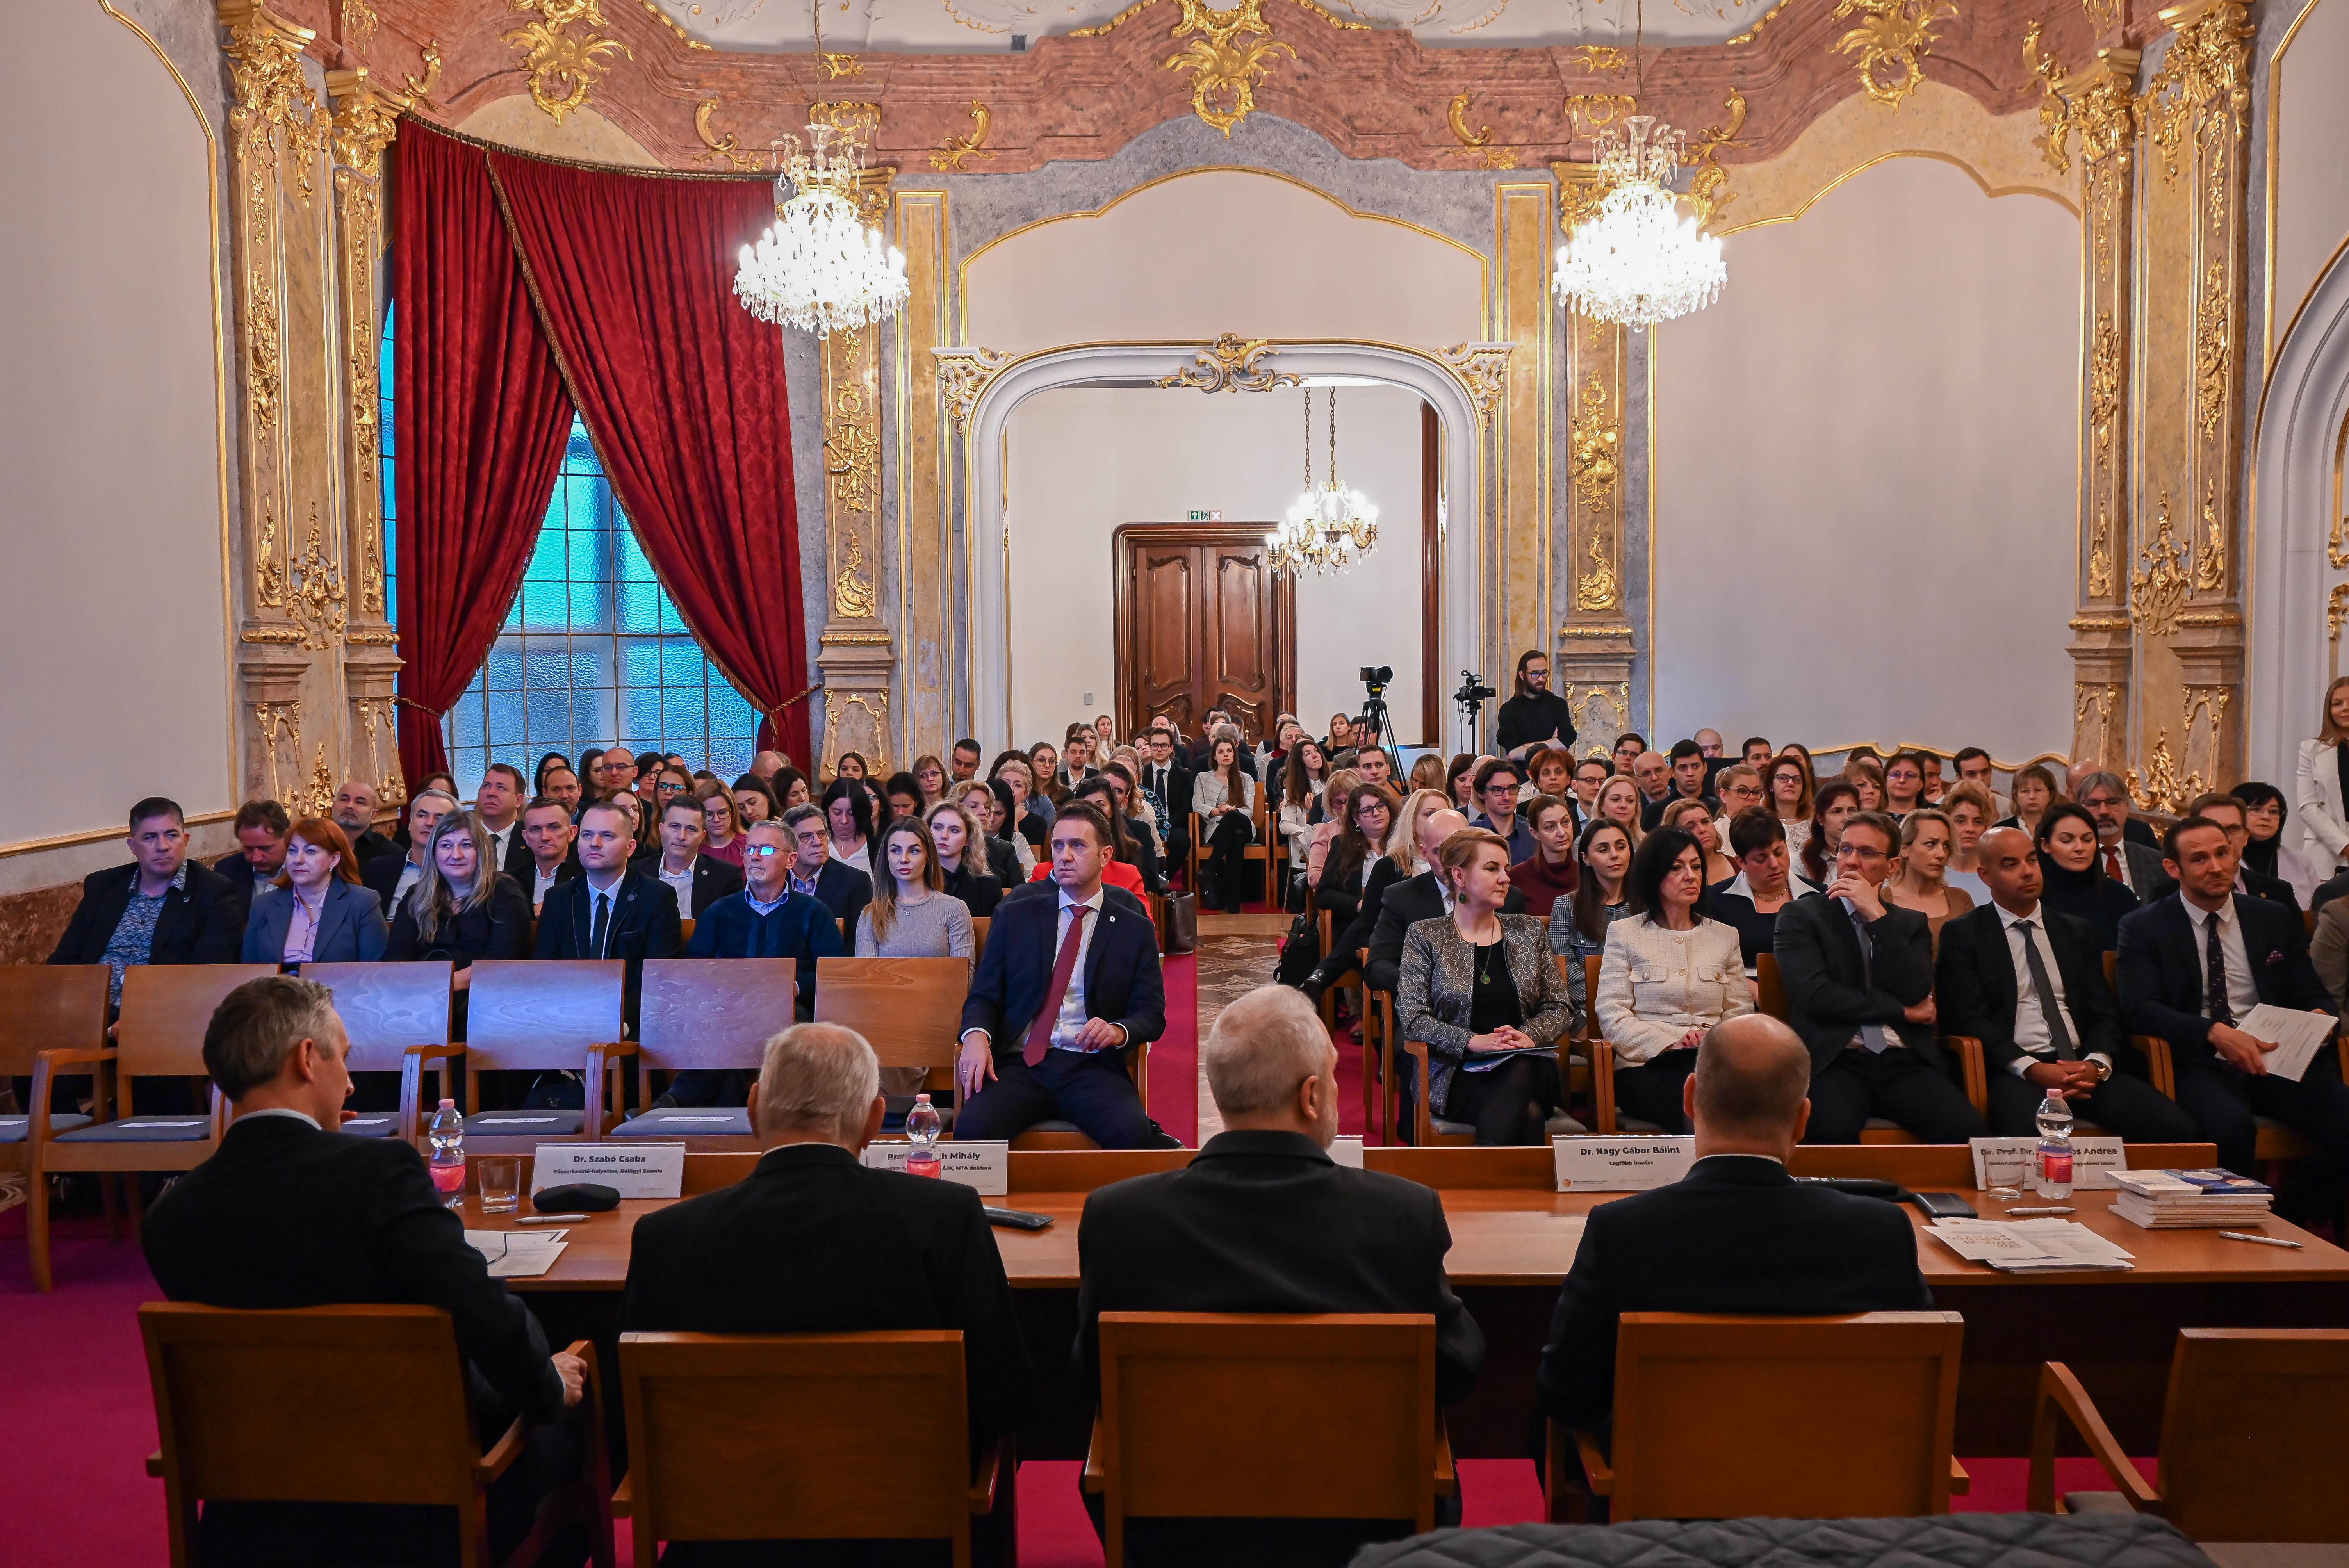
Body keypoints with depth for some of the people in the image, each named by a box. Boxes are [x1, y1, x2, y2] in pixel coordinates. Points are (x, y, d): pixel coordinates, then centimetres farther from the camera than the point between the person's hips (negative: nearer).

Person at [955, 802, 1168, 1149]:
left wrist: (1119, 1031, -14)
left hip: (1091, 1066, -1)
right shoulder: (1014, 916, 14)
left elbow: (1151, 1014, 9)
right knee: (972, 1128, -30)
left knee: (1133, 1133, -32)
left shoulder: (1135, 930, 12)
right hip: (1019, 1062, 1)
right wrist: (977, 1035, -12)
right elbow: (984, 996, 10)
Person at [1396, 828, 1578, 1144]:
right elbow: (1413, 1018, -3)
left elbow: (1561, 1008, 14)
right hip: (1455, 1075, -3)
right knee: (1526, 1115, -36)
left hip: (1528, 1068, 3)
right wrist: (1472, 1041, -19)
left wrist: (1530, 1035, -9)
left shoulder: (1530, 931, 18)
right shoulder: (1425, 936, 7)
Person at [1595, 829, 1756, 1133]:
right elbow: (1611, 1015, 0)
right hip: (1646, 1065, -3)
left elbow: (1741, 1011, 13)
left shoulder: (1725, 936, 21)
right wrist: (1673, 1040, -16)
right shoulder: (1624, 933, 11)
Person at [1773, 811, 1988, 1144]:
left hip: (1906, 1062, 3)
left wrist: (1878, 916, -4)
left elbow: (1917, 993, 0)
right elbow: (1815, 995, -6)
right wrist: (1903, 1012, 2)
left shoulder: (1911, 923, 19)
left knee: (1970, 1130, -26)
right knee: (1833, 1130, -36)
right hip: (1834, 1058, -3)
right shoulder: (1801, 916, 9)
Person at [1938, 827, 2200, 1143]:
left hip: (2083, 1066, 5)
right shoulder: (1962, 935, 6)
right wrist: (2031, 1068, -17)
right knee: (2025, 1136, -39)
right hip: (2014, 1071, -5)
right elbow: (1969, 1019, -4)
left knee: (2177, 1128, -21)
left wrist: (2097, 1064, -6)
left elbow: (2105, 1013, 15)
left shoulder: (2077, 932, 21)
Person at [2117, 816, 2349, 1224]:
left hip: (2278, 1058, 4)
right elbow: (2136, 1007, -7)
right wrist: (2214, 1032, -22)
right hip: (2201, 1064, -4)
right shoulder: (2145, 928, 5)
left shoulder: (2276, 919, 18)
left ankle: (2290, 1226, 0)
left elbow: (2313, 996, 18)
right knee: (2233, 1129, -35)